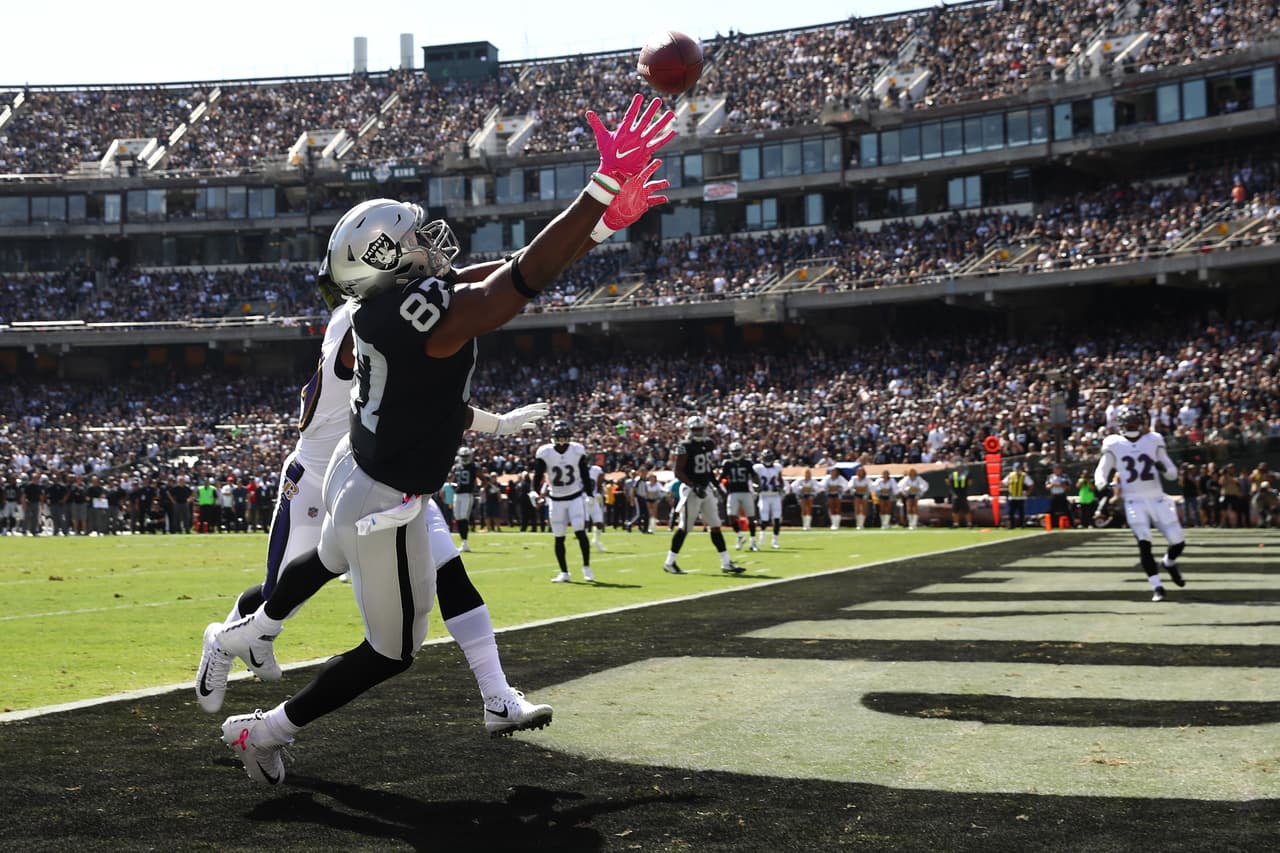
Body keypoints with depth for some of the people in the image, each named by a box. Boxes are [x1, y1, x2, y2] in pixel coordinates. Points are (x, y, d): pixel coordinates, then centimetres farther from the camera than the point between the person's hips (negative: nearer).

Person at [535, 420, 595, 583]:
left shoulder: (578, 450, -8)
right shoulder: (544, 452, -12)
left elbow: (585, 474, 1)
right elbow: (538, 475, -4)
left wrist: (590, 495, 2)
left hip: (575, 497, -1)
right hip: (556, 500, 1)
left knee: (580, 532, -12)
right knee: (559, 538, 4)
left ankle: (586, 568, 2)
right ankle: (564, 573, 13)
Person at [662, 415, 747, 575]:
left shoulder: (709, 444, 8)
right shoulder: (686, 447, -14)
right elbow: (678, 472, -16)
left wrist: (715, 486, 17)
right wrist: (694, 487, -24)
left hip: (707, 489, 7)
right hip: (691, 490, -7)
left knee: (715, 526, 6)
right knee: (684, 528, -2)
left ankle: (726, 563, 9)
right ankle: (669, 562, 8)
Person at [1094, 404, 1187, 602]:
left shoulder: (1153, 441, 5)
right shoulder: (1114, 445, 2)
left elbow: (1173, 474, 9)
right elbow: (1101, 472, 9)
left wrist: (1164, 468, -14)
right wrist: (1103, 485, -13)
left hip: (1157, 500, 2)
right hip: (1134, 502, -2)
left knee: (1178, 542, 2)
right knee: (1144, 543, -17)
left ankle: (1168, 563, 36)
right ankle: (1156, 587, -8)